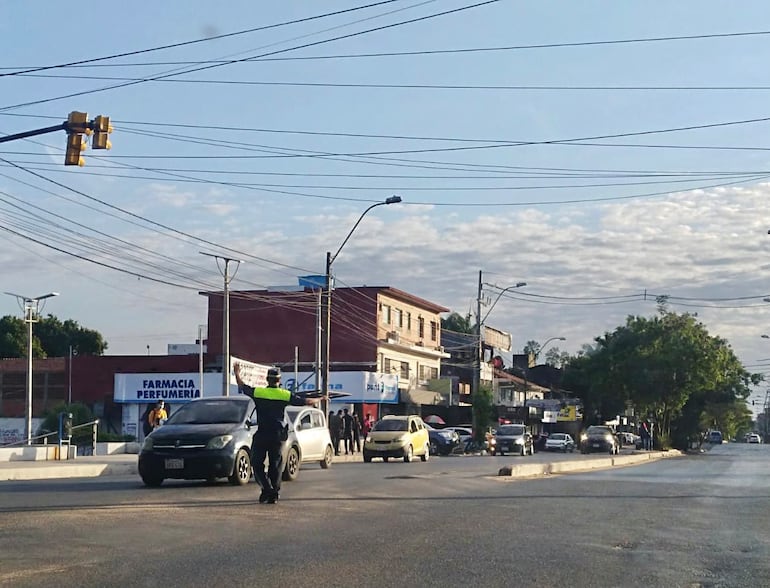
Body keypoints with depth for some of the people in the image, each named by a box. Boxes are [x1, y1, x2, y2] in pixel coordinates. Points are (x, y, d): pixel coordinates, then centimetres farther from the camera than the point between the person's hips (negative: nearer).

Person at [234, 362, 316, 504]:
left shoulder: (257, 392, -5)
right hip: (278, 435, 2)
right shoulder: (286, 395, -3)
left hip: (261, 434, -2)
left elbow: (242, 386, 8)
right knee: (275, 466, 11)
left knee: (257, 463, 7)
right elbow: (304, 401, 6)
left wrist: (237, 372, 26)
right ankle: (273, 495, 9)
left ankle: (267, 488, -11)